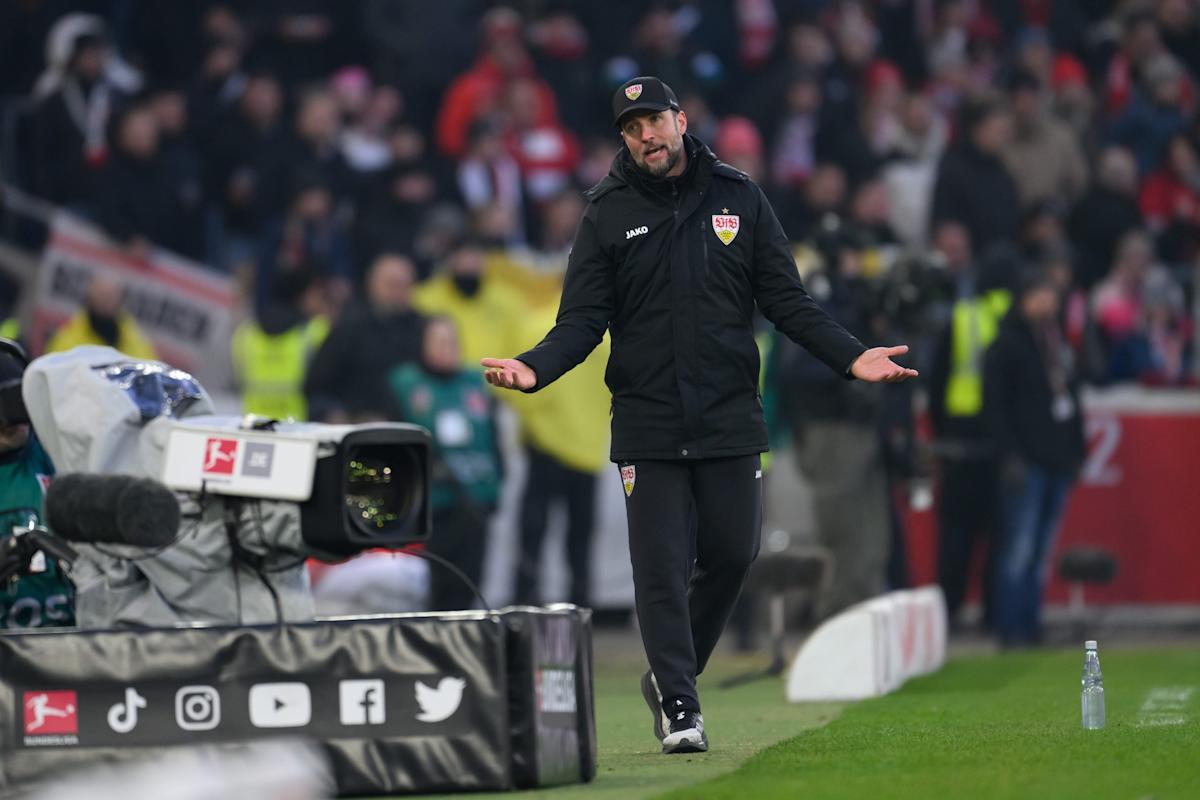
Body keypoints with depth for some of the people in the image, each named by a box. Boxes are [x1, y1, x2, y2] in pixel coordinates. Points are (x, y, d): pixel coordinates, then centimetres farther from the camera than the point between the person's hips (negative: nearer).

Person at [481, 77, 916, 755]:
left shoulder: (739, 199, 7)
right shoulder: (608, 215, 5)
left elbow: (788, 302, 7)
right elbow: (583, 319, 2)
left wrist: (850, 356, -6)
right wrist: (535, 368, -17)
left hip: (731, 418, 1)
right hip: (648, 425, -1)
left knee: (732, 553, 3)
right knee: (662, 567, -5)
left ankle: (669, 677, 22)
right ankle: (680, 708, -1)